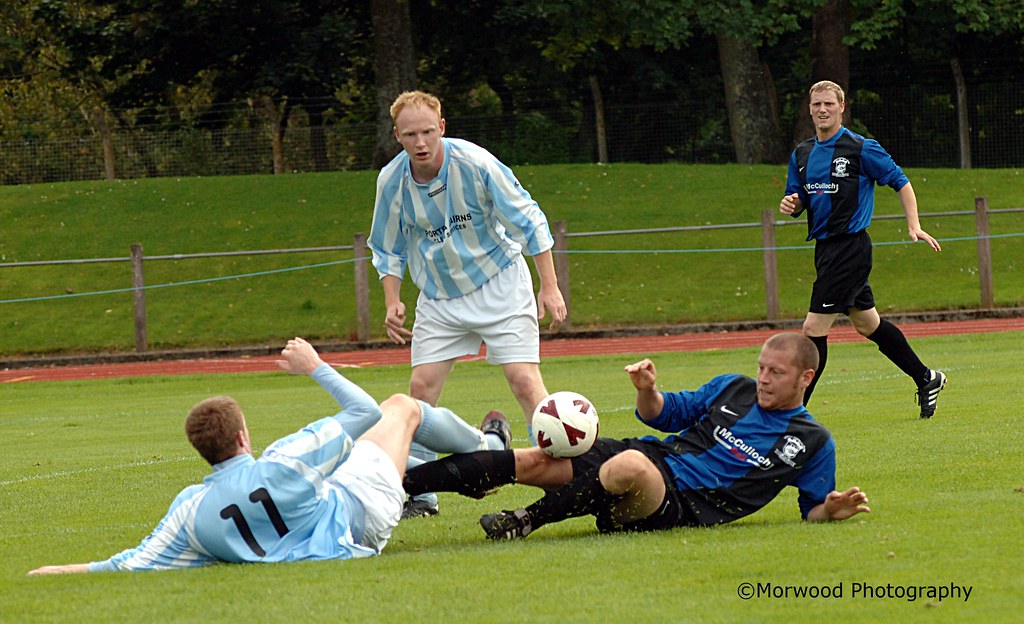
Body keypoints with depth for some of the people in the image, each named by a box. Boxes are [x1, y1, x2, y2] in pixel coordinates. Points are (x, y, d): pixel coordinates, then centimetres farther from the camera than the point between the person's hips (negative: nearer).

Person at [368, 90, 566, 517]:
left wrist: (549, 286, -12)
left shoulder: (475, 164, -22)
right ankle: (419, 495, 6)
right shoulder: (391, 181, -11)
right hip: (439, 299, 3)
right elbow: (387, 250, 6)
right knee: (421, 388, -4)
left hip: (499, 285, -3)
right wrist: (392, 302, -7)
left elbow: (528, 222, -11)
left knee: (525, 381, -14)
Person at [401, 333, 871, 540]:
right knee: (533, 461, -13)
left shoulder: (812, 442, 7)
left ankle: (527, 521, -27)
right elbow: (665, 414, 24)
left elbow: (812, 509, 13)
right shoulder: (733, 390, 18)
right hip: (653, 456, 5)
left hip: (685, 505, -5)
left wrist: (832, 509, -11)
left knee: (630, 466, -42)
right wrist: (648, 391, 2)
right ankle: (396, 482, -15)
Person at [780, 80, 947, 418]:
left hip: (850, 247, -8)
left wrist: (914, 226, -10)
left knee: (814, 328, -11)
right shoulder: (802, 154, 11)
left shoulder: (862, 149, -8)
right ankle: (926, 378, 32)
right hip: (825, 248, 8)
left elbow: (901, 182, -2)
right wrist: (790, 204, -7)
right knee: (866, 323, 18)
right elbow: (799, 202, 17)